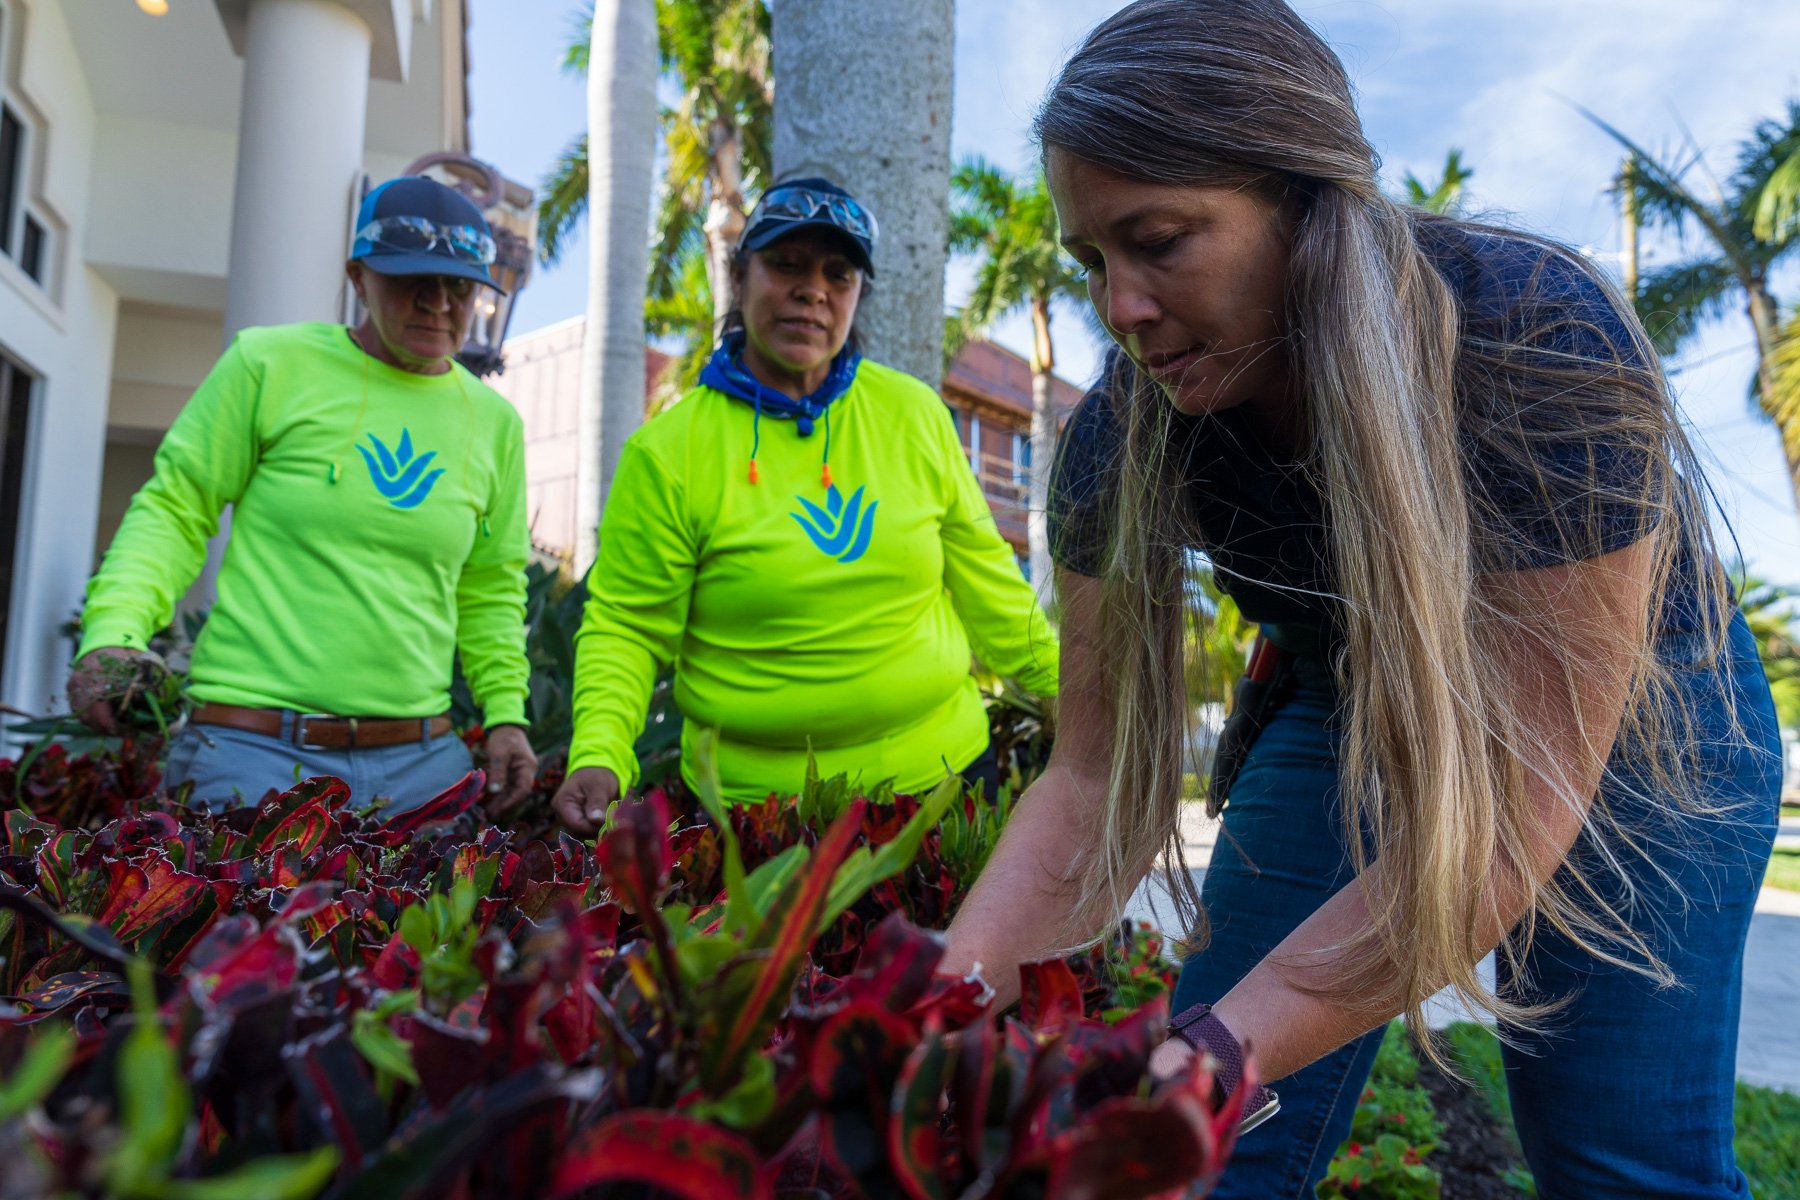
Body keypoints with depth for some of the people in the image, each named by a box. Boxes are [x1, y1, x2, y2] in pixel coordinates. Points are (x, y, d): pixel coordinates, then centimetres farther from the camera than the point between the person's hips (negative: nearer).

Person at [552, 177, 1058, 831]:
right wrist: (598, 757, -21)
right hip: (755, 801, -3)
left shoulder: (916, 414, 0)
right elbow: (625, 629, -6)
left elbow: (988, 590, 7)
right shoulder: (668, 452, -9)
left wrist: (1076, 694, 10)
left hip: (942, 770, 3)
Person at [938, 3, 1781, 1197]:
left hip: (1620, 710, -2)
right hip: (1341, 705, 3)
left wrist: (1211, 1052, -46)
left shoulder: (1545, 342, -35)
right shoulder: (1128, 435, -23)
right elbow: (1100, 782, -19)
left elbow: (1509, 823, -36)